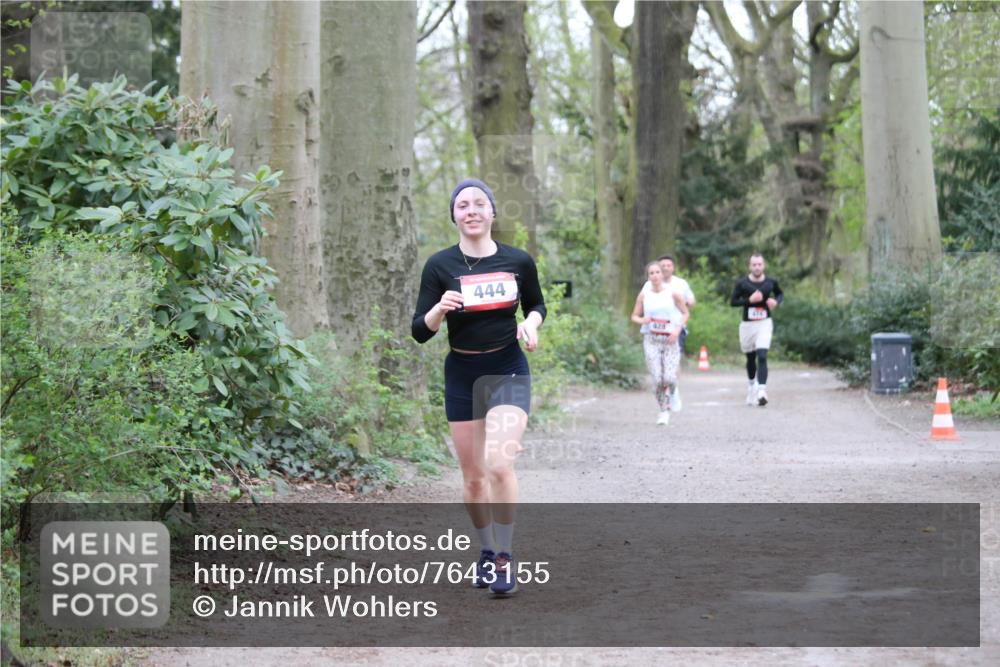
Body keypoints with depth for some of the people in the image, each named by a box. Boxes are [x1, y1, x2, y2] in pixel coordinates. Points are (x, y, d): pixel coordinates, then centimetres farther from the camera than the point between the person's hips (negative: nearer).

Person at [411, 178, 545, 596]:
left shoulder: (518, 261, -2)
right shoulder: (440, 266, -5)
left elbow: (536, 304, 16)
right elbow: (420, 331, -4)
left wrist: (531, 324, -5)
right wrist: (439, 310, -24)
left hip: (508, 372, -1)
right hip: (462, 375, 1)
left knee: (499, 464, -20)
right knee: (473, 475, 9)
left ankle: (505, 557, -8)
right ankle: (487, 551, 30)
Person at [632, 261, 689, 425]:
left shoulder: (672, 294, -2)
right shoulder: (644, 295, 2)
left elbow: (685, 313, 8)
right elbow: (634, 316, 10)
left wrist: (678, 330, -7)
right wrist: (642, 320, -13)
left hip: (670, 339, -1)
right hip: (651, 339, 1)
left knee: (669, 378, -12)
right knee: (657, 379, -9)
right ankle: (663, 410, 10)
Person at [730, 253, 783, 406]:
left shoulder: (770, 282, -1)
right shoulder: (742, 283, -5)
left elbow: (780, 294, 17)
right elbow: (733, 301, -4)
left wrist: (776, 301, -6)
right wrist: (749, 300, -18)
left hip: (764, 324, -1)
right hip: (747, 324, 1)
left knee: (762, 356, -17)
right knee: (750, 359, 14)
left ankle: (761, 392, -23)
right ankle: (752, 386, 39)